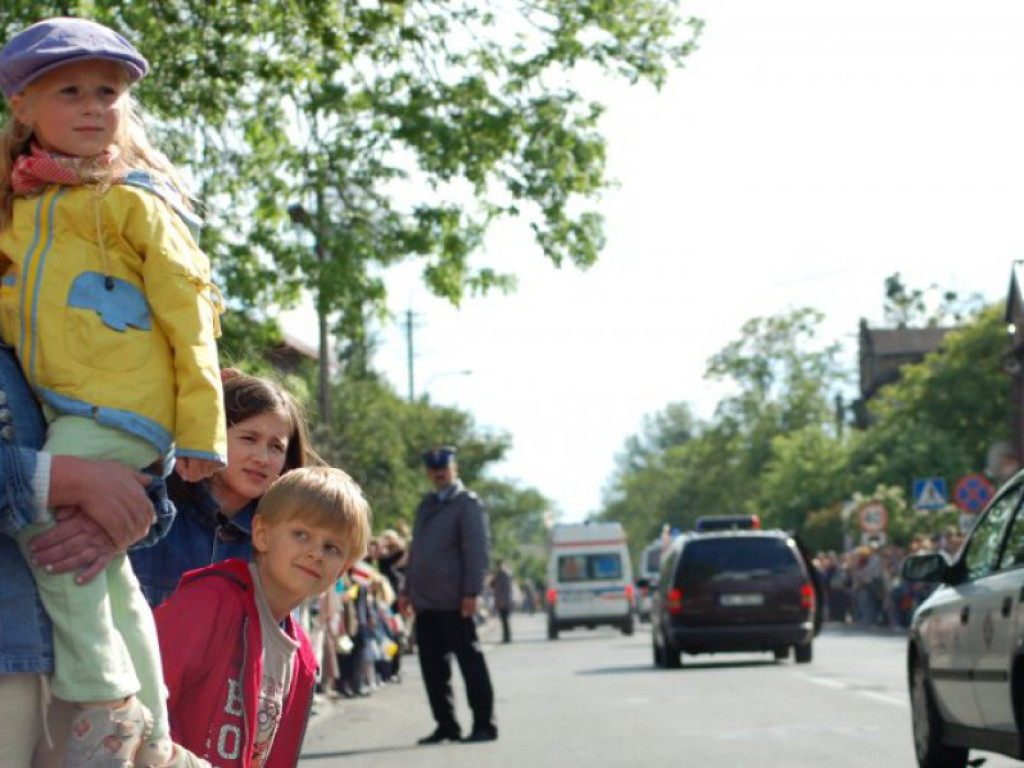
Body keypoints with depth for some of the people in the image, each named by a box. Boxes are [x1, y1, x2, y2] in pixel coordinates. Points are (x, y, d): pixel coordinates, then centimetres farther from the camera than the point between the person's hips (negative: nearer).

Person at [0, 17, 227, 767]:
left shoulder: (134, 202, -3)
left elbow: (188, 316, -6)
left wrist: (201, 430, -10)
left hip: (119, 407, -7)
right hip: (60, 412, 8)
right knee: (104, 570, 13)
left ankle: (106, 702, -14)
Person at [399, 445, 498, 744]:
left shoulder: (467, 503, -3)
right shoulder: (426, 505, 20)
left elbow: (476, 550, -11)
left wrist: (471, 593, -18)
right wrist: (408, 589, 18)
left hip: (453, 602, -7)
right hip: (425, 601, 7)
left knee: (470, 663, -2)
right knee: (432, 665, 7)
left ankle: (484, 725, 2)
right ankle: (446, 725, 13)